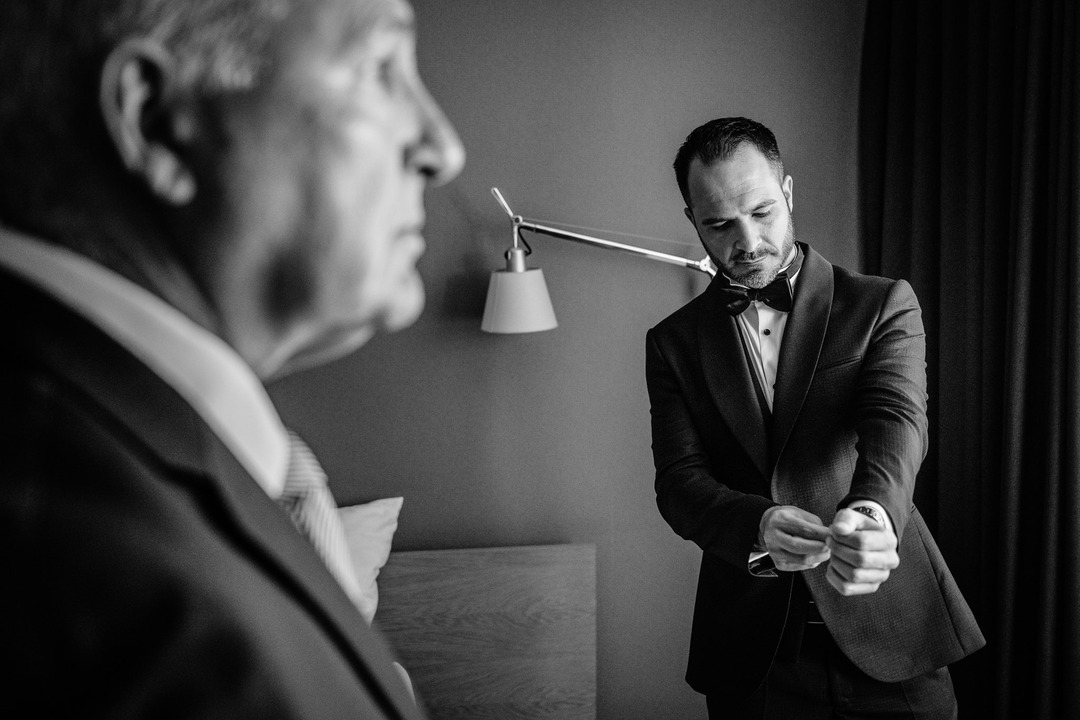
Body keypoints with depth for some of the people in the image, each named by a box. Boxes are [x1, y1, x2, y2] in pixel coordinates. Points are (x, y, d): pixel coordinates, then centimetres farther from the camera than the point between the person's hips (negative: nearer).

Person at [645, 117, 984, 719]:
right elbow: (678, 481, -6)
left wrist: (869, 513, -38)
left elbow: (898, 423, -16)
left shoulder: (884, 305, 1)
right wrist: (758, 527, -28)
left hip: (889, 638, -1)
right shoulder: (675, 342, 4)